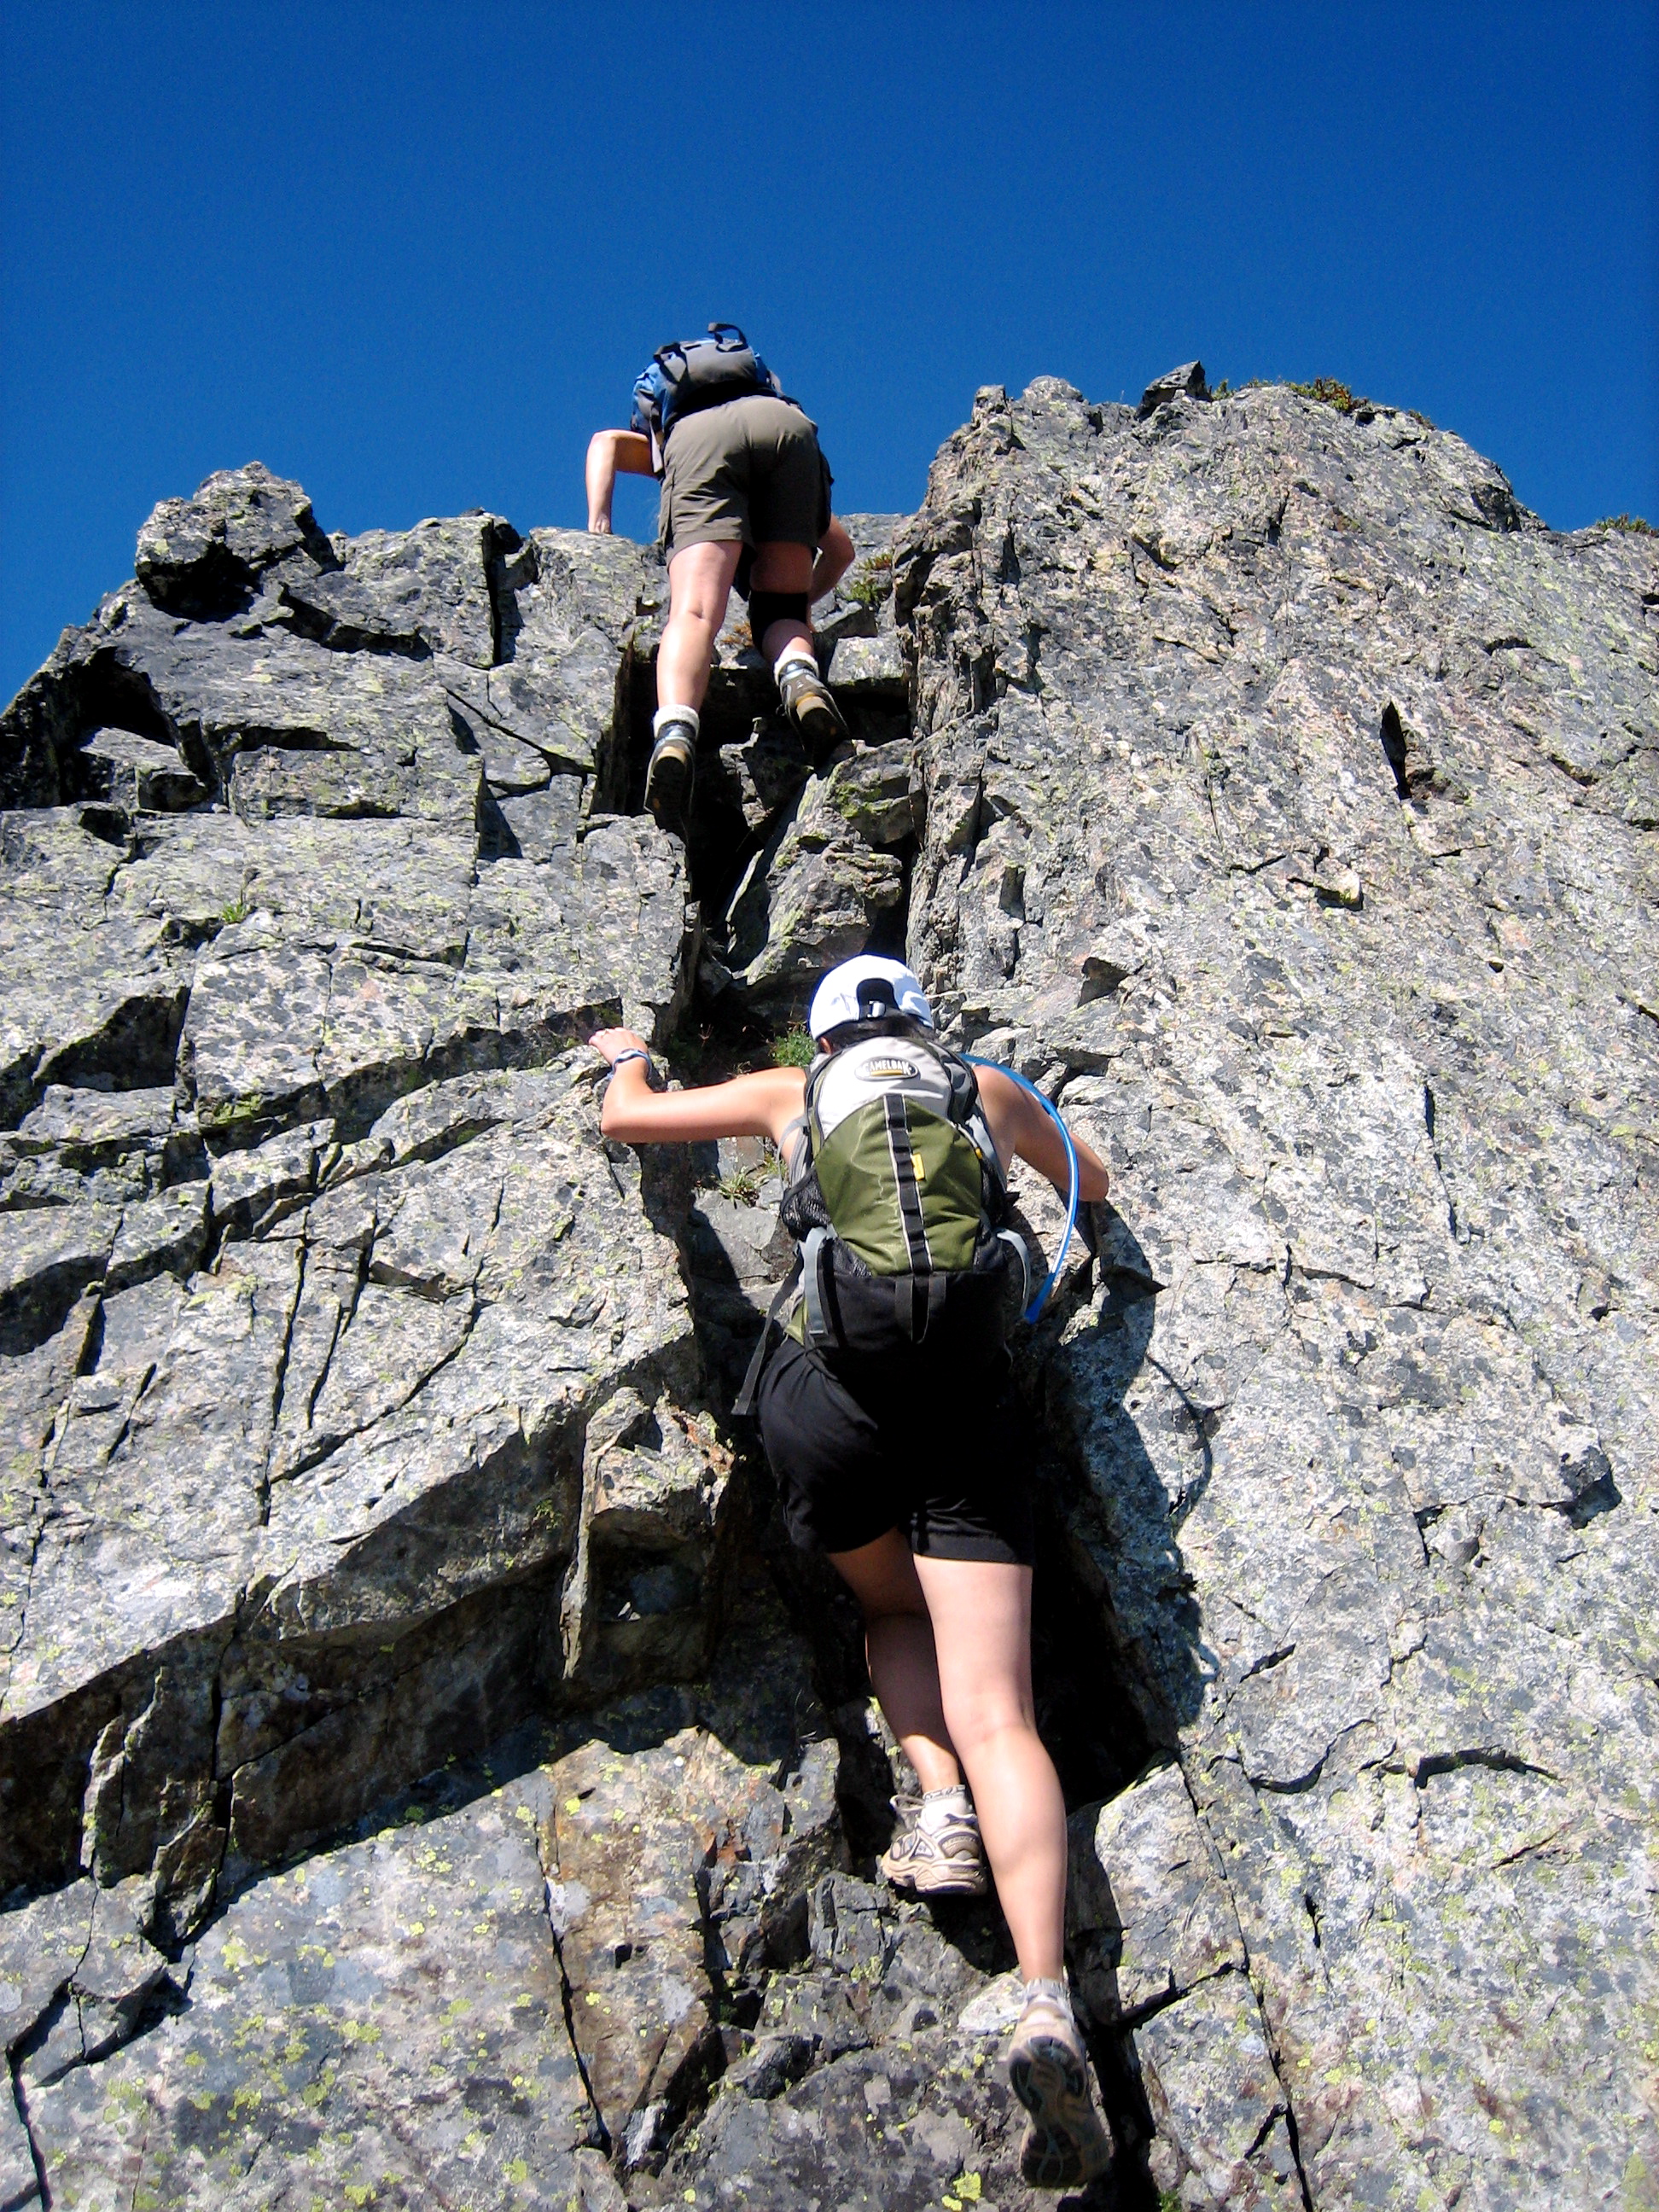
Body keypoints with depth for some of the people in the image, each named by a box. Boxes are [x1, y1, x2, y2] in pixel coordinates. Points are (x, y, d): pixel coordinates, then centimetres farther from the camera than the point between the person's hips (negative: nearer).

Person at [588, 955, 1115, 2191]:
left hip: (829, 1387, 0)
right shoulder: (992, 1090, 20)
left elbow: (627, 1119, 28)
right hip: (967, 1396, 0)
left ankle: (939, 1802, 3)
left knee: (893, 1610, 29)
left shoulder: (793, 1090, 18)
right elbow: (1094, 1187, 38)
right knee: (996, 1713, -4)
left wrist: (627, 1054, 50)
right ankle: (1048, 2001, -22)